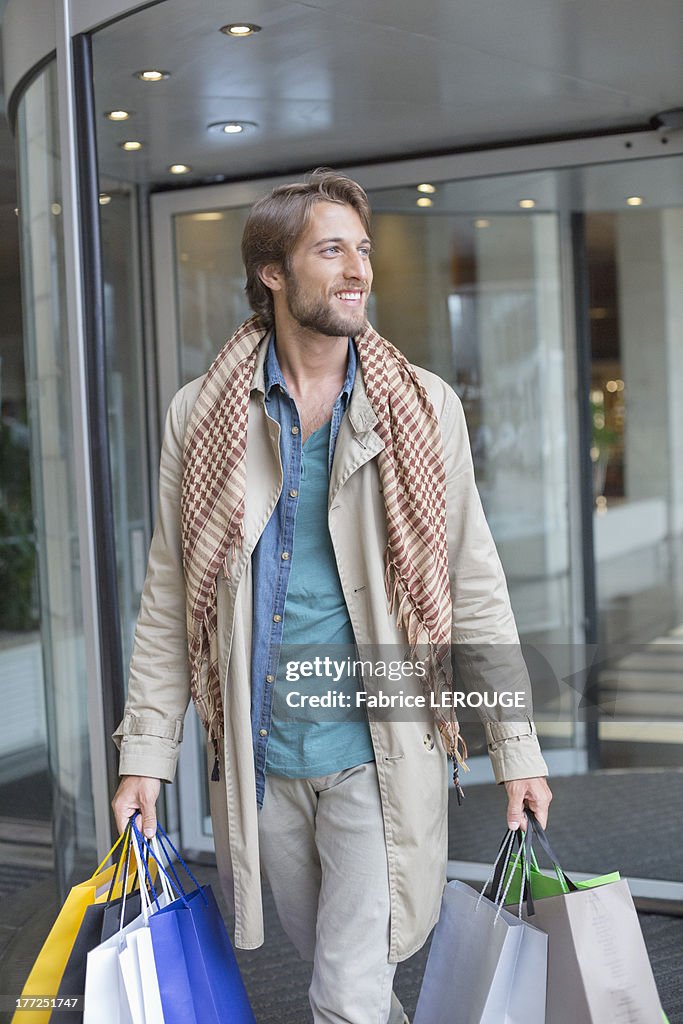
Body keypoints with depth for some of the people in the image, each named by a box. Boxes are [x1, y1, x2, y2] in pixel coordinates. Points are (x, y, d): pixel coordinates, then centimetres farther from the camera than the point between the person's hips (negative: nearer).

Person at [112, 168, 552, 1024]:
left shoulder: (424, 409, -1)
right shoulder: (200, 416, 0)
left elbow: (474, 588, 1)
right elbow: (168, 600, 3)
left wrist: (516, 749, 0)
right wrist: (145, 757, 0)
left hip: (379, 756, -2)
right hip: (260, 759, 2)